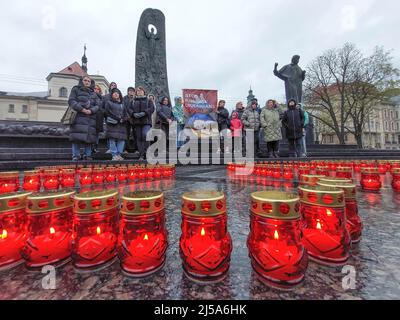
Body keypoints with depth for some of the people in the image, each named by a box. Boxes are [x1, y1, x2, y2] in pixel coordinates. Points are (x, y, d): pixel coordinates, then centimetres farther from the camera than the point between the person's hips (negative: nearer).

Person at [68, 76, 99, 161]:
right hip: (78, 117, -3)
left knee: (89, 137, 0)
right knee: (77, 136, -10)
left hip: (90, 118, 3)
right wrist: (82, 109, -14)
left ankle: (87, 155, 6)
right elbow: (71, 101, 0)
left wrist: (91, 110, -9)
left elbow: (97, 105, 11)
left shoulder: (93, 93, 23)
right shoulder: (76, 89, 13)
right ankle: (76, 155, -5)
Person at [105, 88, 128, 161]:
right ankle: (114, 155, -9)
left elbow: (126, 114, 15)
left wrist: (123, 119, -7)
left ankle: (119, 155, 0)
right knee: (112, 140, -11)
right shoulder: (109, 103, 13)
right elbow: (108, 113, -1)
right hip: (112, 124, -3)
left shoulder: (122, 104, 24)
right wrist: (119, 119, -11)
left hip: (122, 125, 3)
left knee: (122, 140, -5)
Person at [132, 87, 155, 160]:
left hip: (146, 121, -3)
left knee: (145, 135, -24)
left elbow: (152, 108, -1)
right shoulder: (134, 101, 20)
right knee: (139, 138, 1)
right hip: (137, 122, 3)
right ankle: (141, 155, 5)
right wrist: (134, 114, -10)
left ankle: (145, 153, -14)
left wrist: (143, 113, -16)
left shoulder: (148, 100, 13)